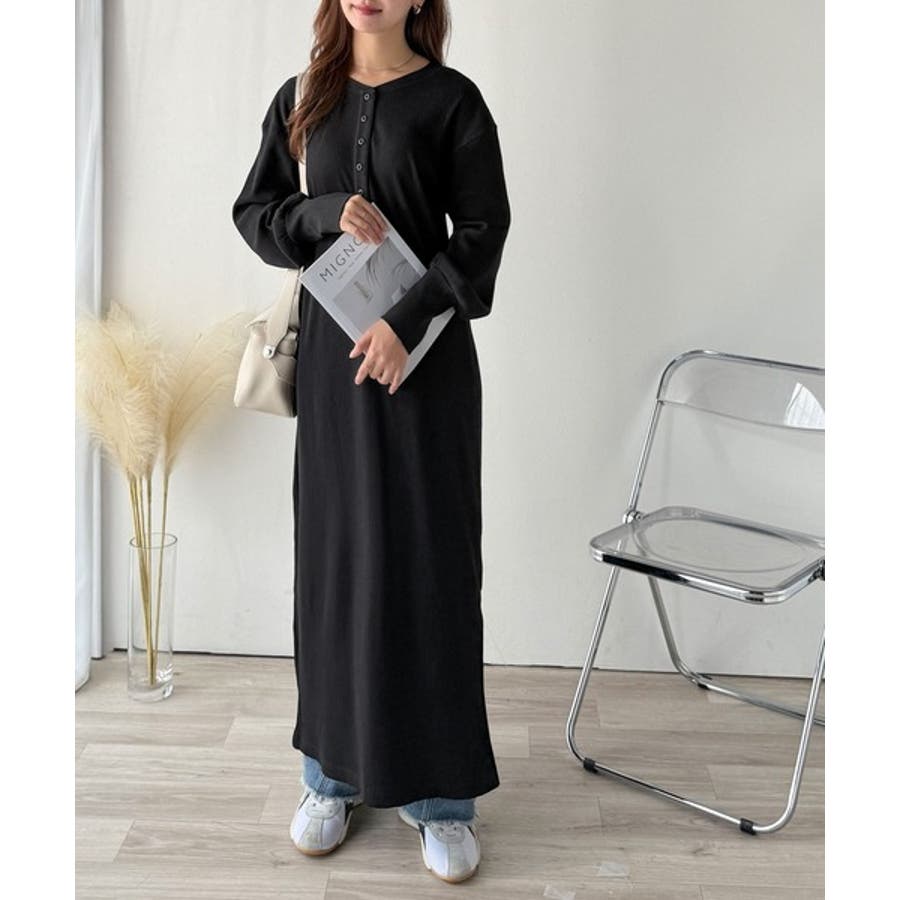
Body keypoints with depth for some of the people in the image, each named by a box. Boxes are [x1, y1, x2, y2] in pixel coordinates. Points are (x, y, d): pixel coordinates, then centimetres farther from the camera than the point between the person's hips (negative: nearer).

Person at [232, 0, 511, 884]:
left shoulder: (450, 99, 0)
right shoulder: (301, 100, 10)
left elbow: (483, 229, -5)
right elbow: (253, 212, 10)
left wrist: (407, 320, -16)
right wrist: (327, 214, -9)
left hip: (425, 353, -3)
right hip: (331, 349, 3)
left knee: (429, 558, -1)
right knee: (333, 553, 6)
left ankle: (440, 791, 10)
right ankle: (334, 772, 21)